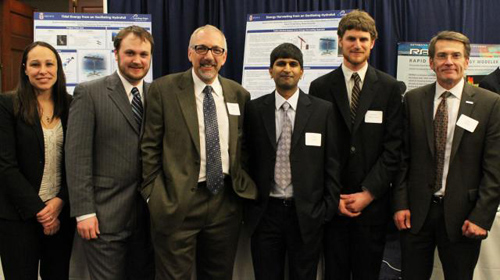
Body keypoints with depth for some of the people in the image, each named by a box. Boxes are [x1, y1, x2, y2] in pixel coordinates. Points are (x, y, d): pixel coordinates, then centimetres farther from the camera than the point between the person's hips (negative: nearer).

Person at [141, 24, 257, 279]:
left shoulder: (239, 94, 7)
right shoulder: (164, 89, -3)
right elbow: (150, 147, -2)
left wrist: (243, 189, 6)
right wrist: (154, 195, -5)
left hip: (226, 202, 4)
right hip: (176, 203, -3)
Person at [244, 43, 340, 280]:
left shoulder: (323, 110, 0)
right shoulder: (254, 109, 2)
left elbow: (332, 162, 1)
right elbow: (247, 158, 5)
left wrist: (330, 206, -3)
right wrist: (247, 204, 2)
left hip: (307, 214, 0)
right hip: (265, 212, 1)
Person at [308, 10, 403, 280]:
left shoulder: (390, 87, 2)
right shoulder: (320, 87, 3)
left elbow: (393, 146, -3)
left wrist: (368, 193, -9)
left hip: (373, 203, 0)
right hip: (331, 204, 0)